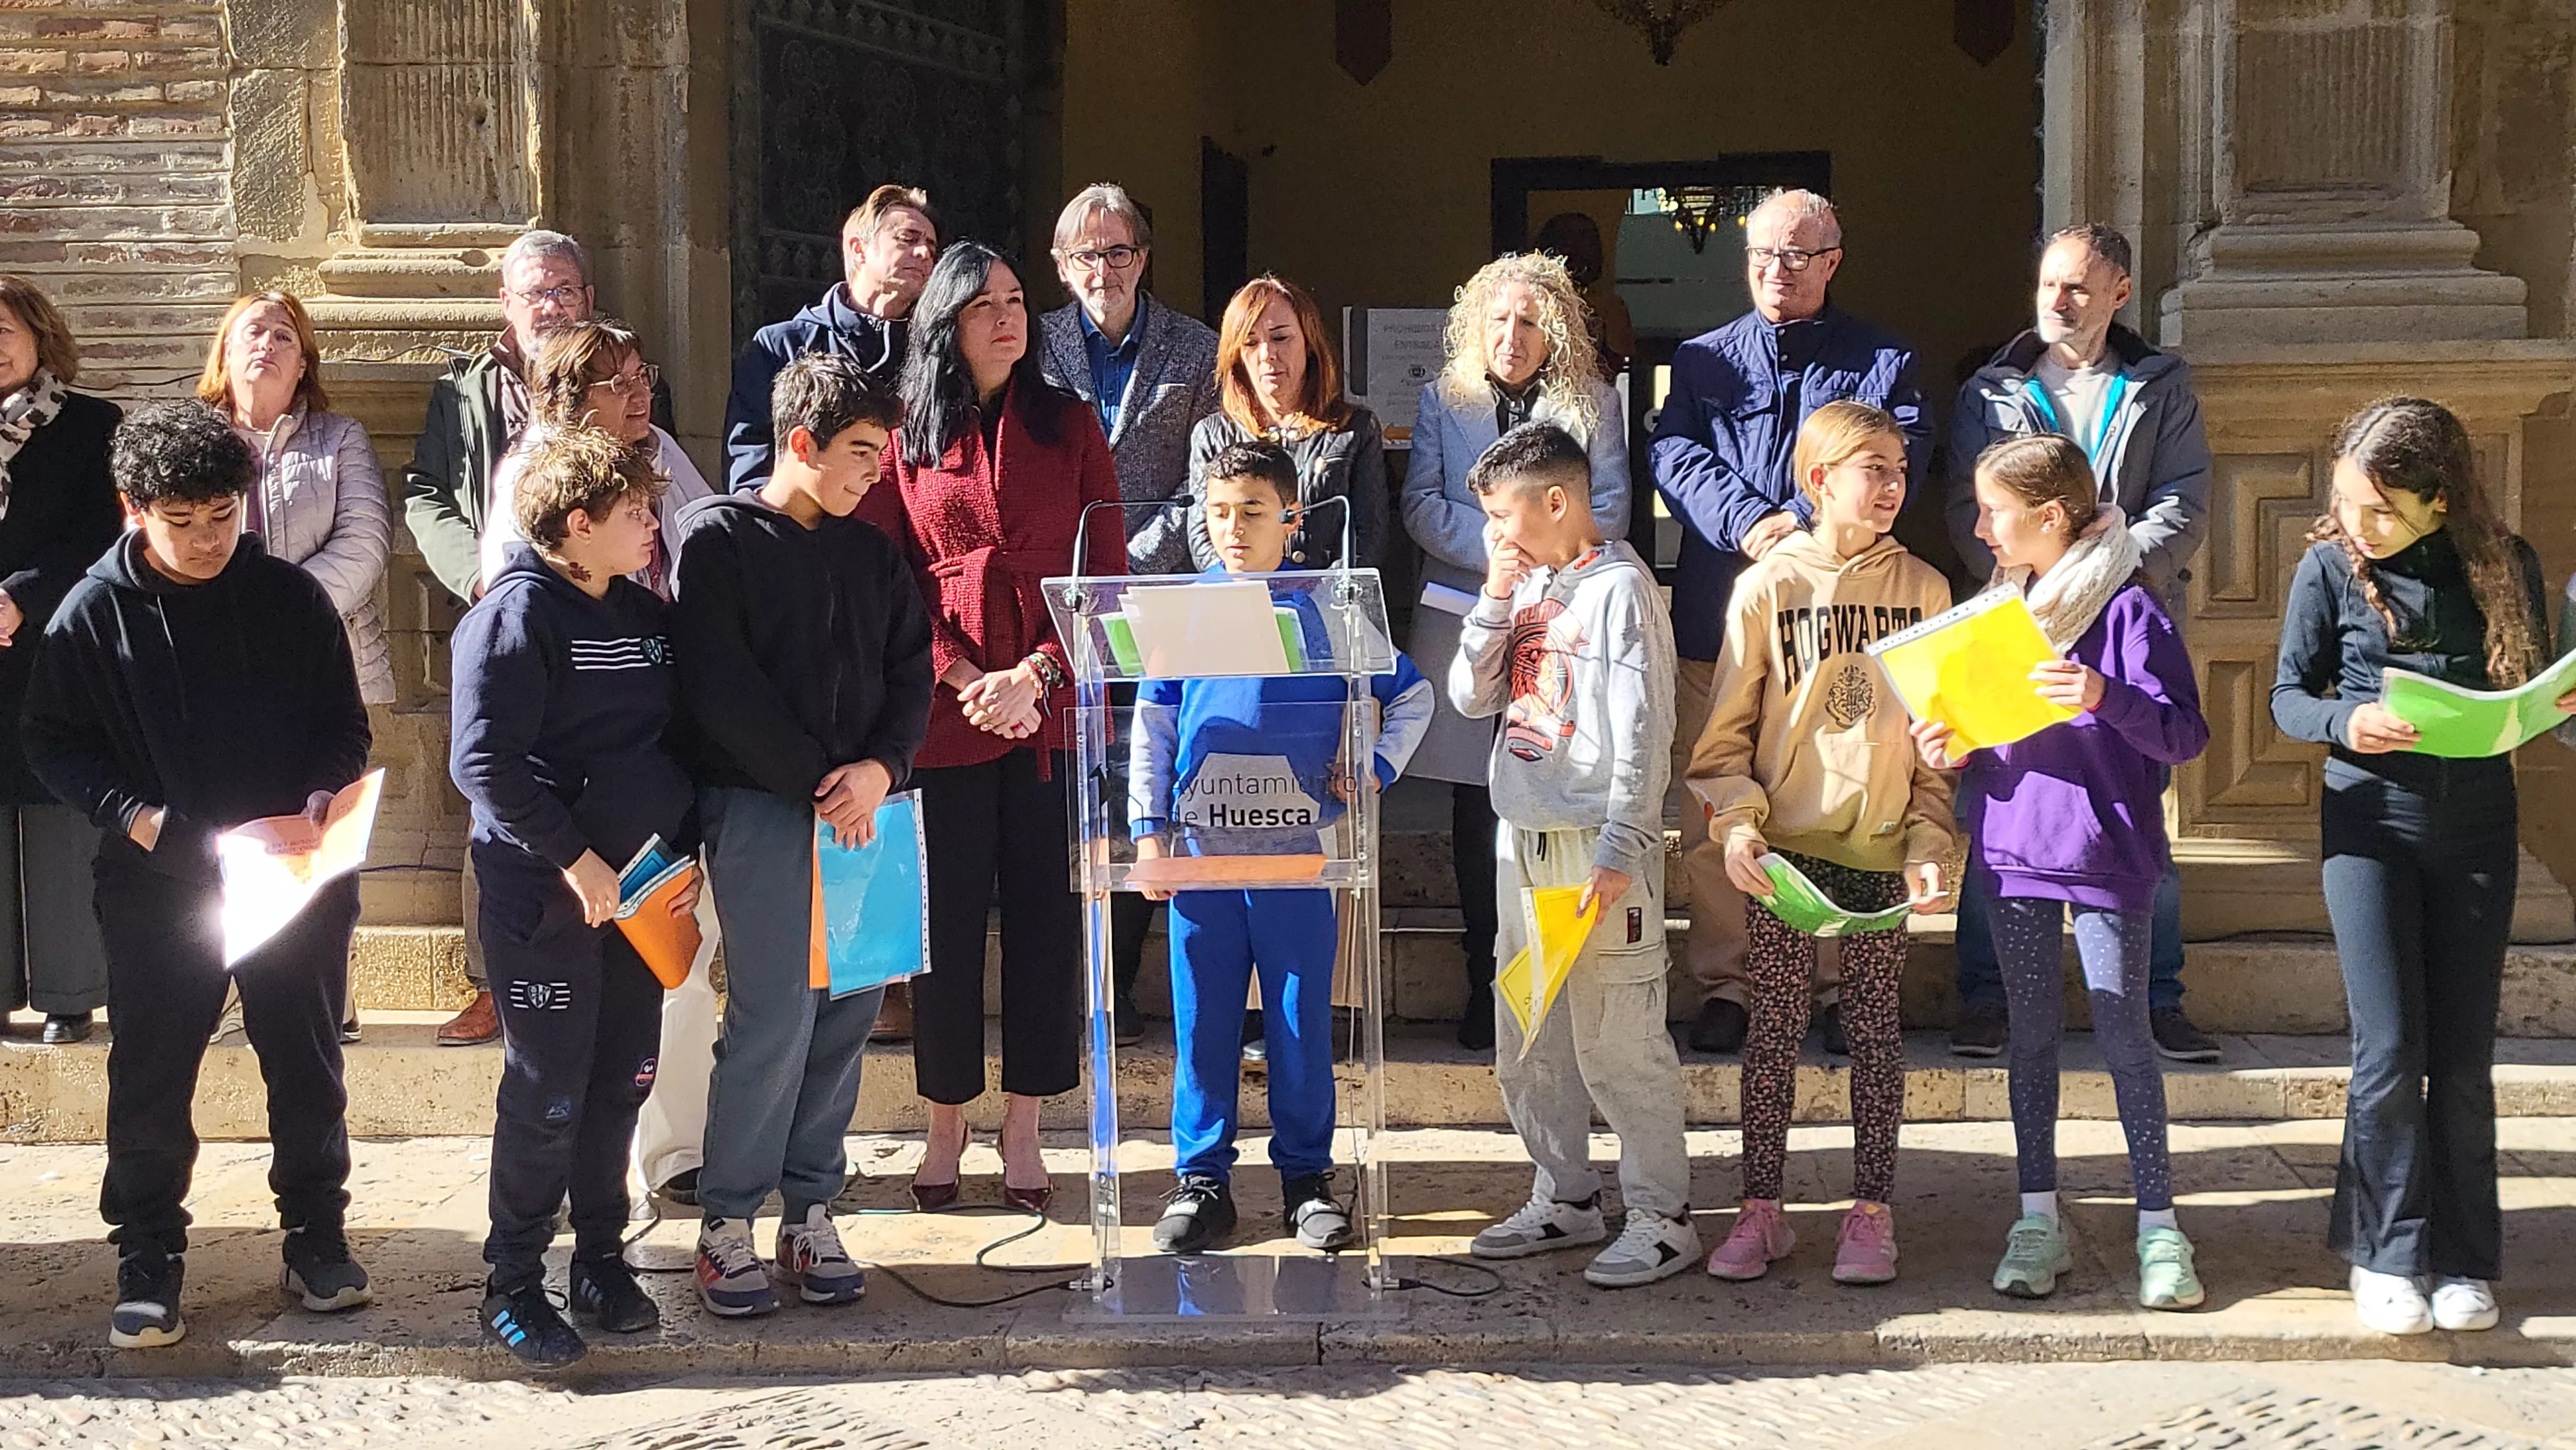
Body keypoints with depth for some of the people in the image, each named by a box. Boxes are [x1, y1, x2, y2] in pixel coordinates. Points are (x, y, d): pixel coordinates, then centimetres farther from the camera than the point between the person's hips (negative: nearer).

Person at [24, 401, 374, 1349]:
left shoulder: (292, 598, 0)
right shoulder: (96, 613, -3)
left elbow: (345, 726, 7)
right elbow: (53, 743, 0)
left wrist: (326, 792, -12)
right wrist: (138, 817, -15)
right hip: (157, 882, -1)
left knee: (307, 1066, 10)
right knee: (150, 1076, 4)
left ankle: (317, 1235, 25)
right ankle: (148, 1263, 16)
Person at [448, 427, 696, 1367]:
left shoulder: (647, 615, 11)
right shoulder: (518, 614, -12)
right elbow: (484, 760, -19)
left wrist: (684, 851, 7)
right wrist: (576, 859, -19)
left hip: (641, 896, 7)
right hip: (546, 896, -7)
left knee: (621, 1084, 11)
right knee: (547, 1095, -2)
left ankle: (602, 1263, 23)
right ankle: (512, 1288, 9)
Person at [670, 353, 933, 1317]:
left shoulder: (871, 555, 17)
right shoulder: (718, 536, -1)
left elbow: (911, 671, 11)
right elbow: (722, 686, -9)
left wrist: (880, 767, -8)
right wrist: (819, 785, -12)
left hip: (863, 807, 6)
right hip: (760, 805, -6)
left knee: (847, 1014, 4)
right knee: (775, 1020, -10)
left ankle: (810, 1211, 14)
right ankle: (727, 1226, 1)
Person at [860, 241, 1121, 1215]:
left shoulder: (1070, 427, 8)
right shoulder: (904, 438, 5)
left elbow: (1106, 574, 3)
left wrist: (1035, 675, -10)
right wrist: (967, 681, -11)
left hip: (1054, 709, 1)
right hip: (945, 716, -1)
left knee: (1046, 914, 3)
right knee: (947, 918, 4)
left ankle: (1023, 1127, 13)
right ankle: (947, 1123, 16)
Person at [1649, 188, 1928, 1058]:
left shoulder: (1881, 364, 11)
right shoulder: (1702, 361, 16)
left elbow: (1895, 463, -4)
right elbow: (1676, 457, 1)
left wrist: (1804, 523, -19)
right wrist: (1749, 523, -17)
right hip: (1718, 617, 1)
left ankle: (1837, 983, 10)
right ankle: (1723, 983, 9)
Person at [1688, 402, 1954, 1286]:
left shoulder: (1923, 589, 5)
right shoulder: (1768, 587, 0)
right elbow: (1727, 725, 1)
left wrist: (1929, 842, -2)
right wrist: (1736, 822, -12)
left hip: (1881, 846, 1)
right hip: (1784, 843, -1)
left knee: (1874, 1026, 6)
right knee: (1776, 1025, 3)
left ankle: (1872, 1211, 15)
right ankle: (1761, 1209, 12)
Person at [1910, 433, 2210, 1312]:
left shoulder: (2127, 609, -9)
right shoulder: (1999, 607, 11)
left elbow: (2185, 737, -14)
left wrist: (2106, 696, -29)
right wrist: (1946, 747, -2)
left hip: (2106, 852, -6)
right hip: (2012, 848, 6)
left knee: (2124, 1037, -1)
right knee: (2032, 1034, 10)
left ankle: (2158, 1224, 8)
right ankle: (2038, 1218, 17)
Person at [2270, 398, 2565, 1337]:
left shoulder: (2504, 564, 0)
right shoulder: (2330, 567, -4)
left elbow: (2531, 686, 11)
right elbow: (2289, 696, 2)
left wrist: (2556, 701, -12)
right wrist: (2346, 721, -18)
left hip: (2476, 827, 2)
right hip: (2371, 824, -1)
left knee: (2464, 1055, 6)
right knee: (2389, 1048, -6)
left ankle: (2461, 1258, 17)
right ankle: (2385, 1252, 9)